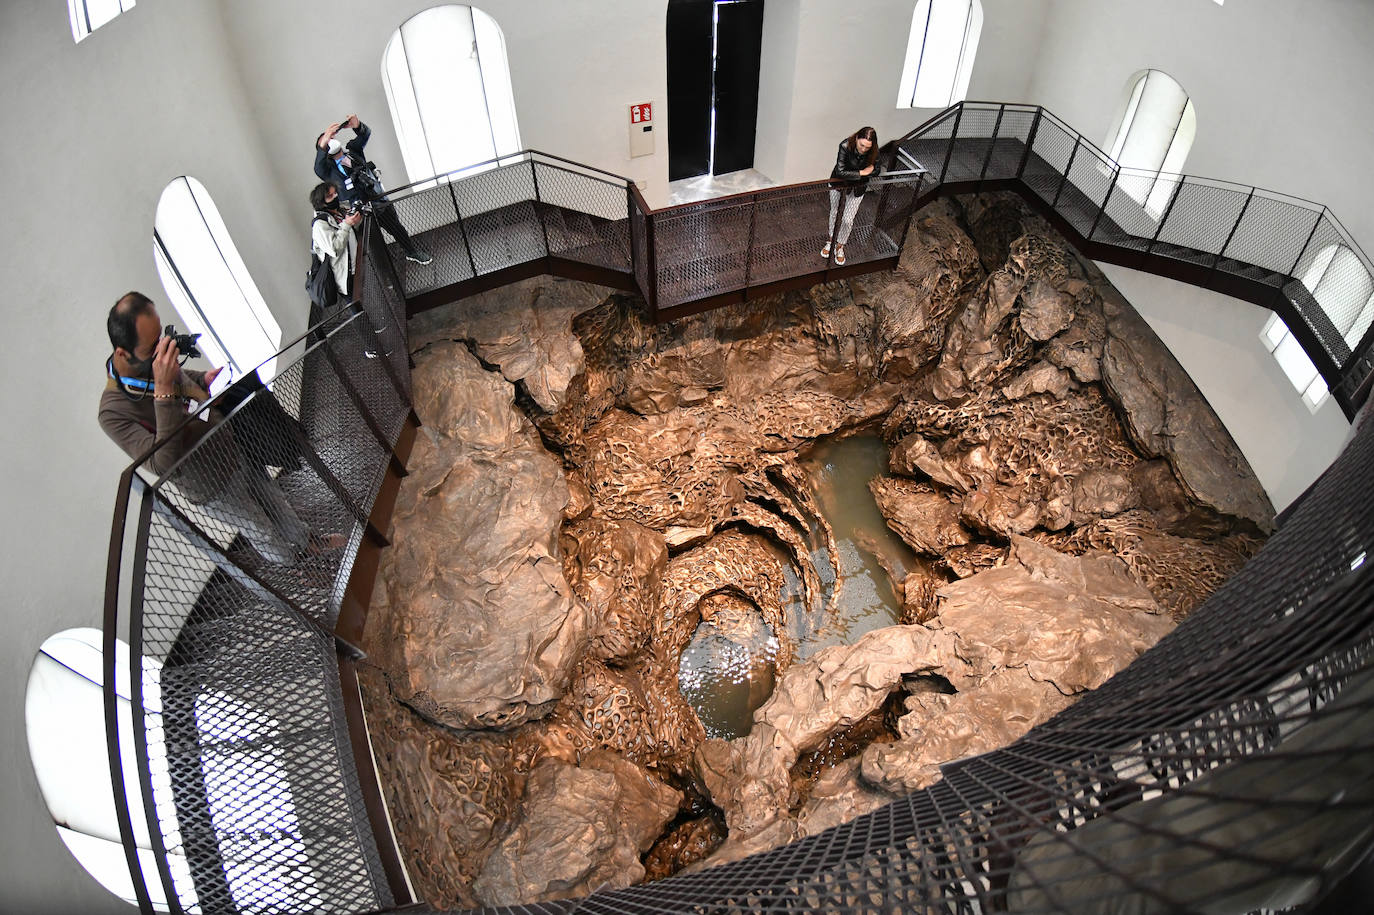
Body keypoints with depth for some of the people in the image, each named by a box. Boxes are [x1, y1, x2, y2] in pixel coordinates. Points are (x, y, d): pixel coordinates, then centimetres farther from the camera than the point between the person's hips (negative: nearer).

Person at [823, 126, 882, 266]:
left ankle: (840, 246, 29)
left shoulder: (873, 152, -26)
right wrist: (862, 173, -31)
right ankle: (830, 241, 42)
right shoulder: (845, 146, -34)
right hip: (839, 182, -1)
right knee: (834, 213, 17)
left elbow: (876, 169, -10)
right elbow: (840, 172, -36)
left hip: (857, 187, 1)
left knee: (848, 220, 3)